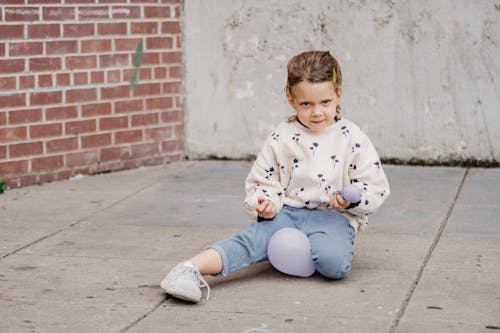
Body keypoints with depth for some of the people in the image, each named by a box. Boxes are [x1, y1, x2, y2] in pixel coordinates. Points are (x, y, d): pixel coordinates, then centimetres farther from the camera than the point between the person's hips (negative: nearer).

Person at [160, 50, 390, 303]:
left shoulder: (353, 139, 0)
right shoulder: (280, 139, 6)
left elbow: (377, 188, 3)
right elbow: (261, 182, 12)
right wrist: (265, 201, -11)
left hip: (333, 216, -1)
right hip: (286, 213, 1)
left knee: (333, 264, -34)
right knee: (253, 238, -31)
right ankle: (192, 268, -48)